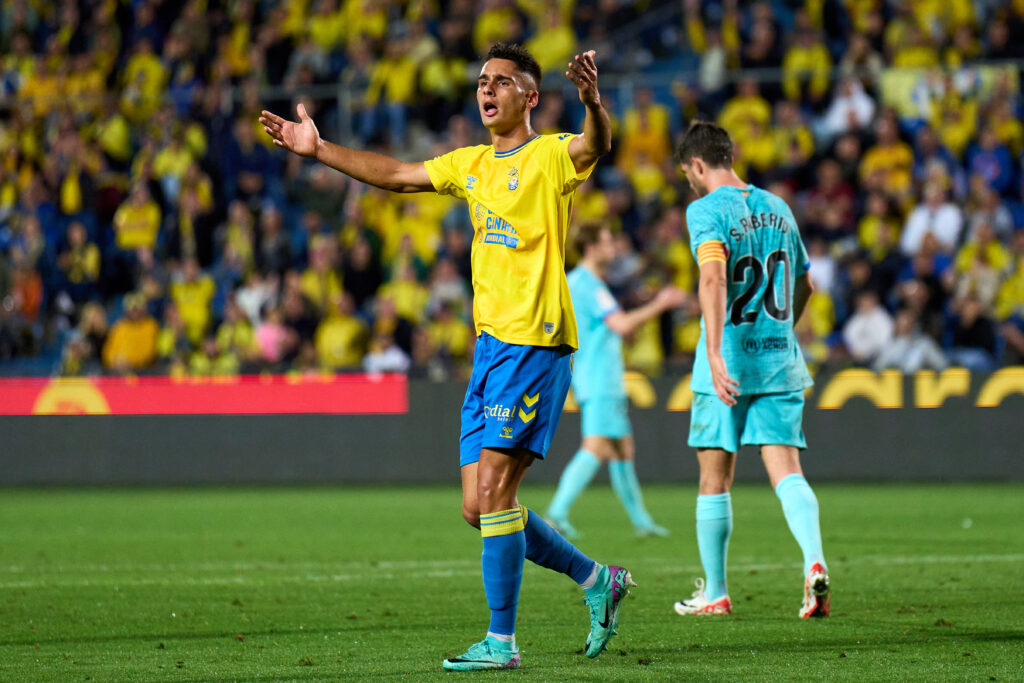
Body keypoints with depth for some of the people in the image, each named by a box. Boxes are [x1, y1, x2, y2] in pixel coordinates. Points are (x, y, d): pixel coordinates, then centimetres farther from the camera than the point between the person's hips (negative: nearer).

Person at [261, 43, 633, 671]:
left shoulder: (550, 157, -5)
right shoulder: (472, 165, 18)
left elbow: (596, 145, -26)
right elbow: (396, 174, 27)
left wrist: (593, 101, -48)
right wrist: (319, 150, 26)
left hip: (534, 343, -8)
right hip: (490, 343, 8)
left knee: (493, 489, -14)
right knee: (479, 508, 6)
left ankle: (501, 642, -8)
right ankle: (599, 580, 20)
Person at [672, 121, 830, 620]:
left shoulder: (706, 210, -8)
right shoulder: (777, 208, 13)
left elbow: (714, 277, -24)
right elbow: (803, 285, 23)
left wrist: (715, 353, -32)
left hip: (729, 363, -5)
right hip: (780, 358, 5)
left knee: (715, 478, 7)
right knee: (786, 470, -1)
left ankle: (714, 593, 14)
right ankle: (814, 562, -25)